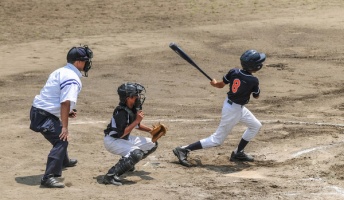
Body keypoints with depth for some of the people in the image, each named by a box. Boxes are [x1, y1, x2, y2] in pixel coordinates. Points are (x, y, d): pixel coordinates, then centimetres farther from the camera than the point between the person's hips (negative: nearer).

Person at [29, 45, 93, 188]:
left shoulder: (61, 71, 13)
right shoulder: (72, 78, -18)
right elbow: (66, 102, -28)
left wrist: (67, 112, 16)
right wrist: (65, 126, -28)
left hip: (38, 110, 10)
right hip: (44, 116, -10)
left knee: (60, 136, 31)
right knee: (61, 140, -20)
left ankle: (63, 161, 58)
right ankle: (48, 177, -29)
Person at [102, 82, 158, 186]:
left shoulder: (134, 109, 0)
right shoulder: (122, 112, -27)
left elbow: (136, 125, 18)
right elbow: (121, 134, -31)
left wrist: (151, 130, 3)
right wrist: (137, 121, -30)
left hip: (125, 139, 9)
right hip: (112, 140, -9)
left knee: (153, 144, 11)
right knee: (137, 153, -34)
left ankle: (128, 162, 22)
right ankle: (111, 176, -32)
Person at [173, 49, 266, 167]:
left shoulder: (233, 72, -9)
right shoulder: (253, 81, -24)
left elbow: (221, 85, 2)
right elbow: (256, 96, -6)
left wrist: (214, 83, 23)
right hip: (233, 110, -8)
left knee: (256, 126, 21)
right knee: (217, 140, 2)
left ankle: (238, 153, 29)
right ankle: (183, 150, 1)